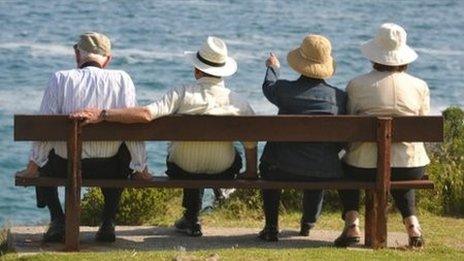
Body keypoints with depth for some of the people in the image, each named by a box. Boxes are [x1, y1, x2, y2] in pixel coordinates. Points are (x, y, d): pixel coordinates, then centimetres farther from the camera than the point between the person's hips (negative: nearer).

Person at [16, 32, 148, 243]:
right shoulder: (121, 80, -6)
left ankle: (57, 220, 12)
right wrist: (141, 169, 7)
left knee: (43, 162, 33)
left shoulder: (61, 79, -8)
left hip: (66, 167, -1)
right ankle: (108, 222, 24)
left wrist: (33, 166, 5)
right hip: (108, 169, 1)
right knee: (124, 152, 36)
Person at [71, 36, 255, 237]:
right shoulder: (239, 103, -15)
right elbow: (251, 144, -7)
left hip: (181, 171, 0)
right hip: (223, 172, 1)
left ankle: (192, 218, 46)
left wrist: (101, 115, -33)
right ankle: (191, 219, 46)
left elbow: (146, 114, -34)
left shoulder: (182, 94, -21)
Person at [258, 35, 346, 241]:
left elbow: (268, 87, 15)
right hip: (325, 176, 2)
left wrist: (273, 68, 36)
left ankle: (271, 227, 32)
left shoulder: (285, 90, -10)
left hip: (287, 171, -2)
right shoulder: (340, 97, -7)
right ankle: (308, 223, 52)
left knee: (267, 165, 34)